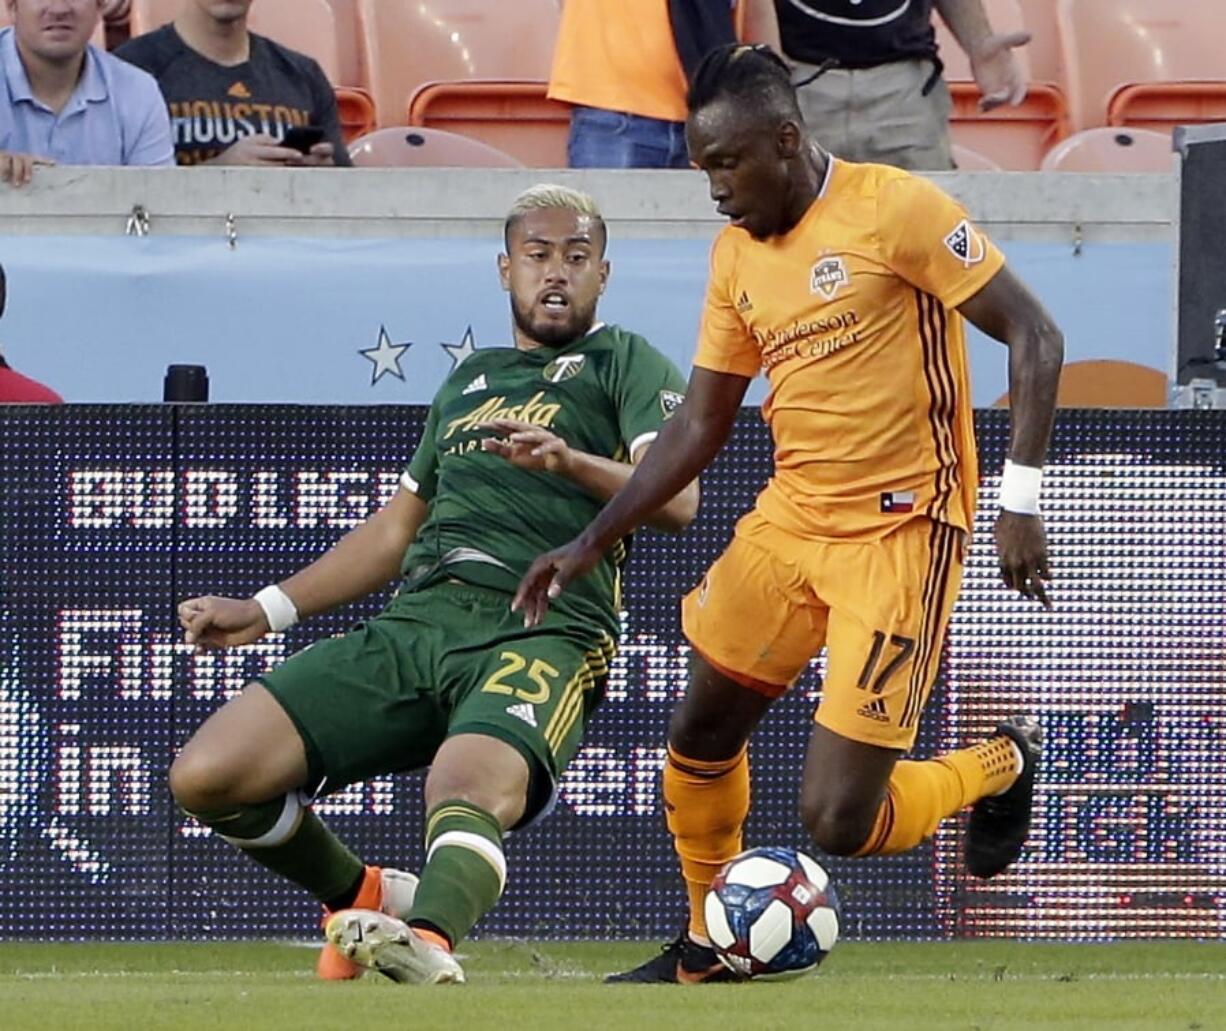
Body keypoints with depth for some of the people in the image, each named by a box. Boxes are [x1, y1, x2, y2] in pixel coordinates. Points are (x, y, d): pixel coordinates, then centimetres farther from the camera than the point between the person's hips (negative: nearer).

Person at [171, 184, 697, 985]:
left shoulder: (627, 364, 11)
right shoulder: (470, 380, 30)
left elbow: (677, 498, -7)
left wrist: (569, 461, -26)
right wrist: (266, 610, 31)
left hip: (544, 632, -6)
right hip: (415, 623, 6)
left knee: (467, 794, -40)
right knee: (206, 777, -8)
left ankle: (428, 938, -68)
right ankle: (365, 898, 15)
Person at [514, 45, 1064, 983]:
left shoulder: (896, 210, -14)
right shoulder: (737, 255, 8)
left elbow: (1033, 338, -13)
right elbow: (699, 428, 14)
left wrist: (1020, 498, -19)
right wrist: (592, 543, 8)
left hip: (900, 531, -7)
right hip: (791, 516, 7)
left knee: (837, 822, -11)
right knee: (700, 737, 9)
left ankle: (999, 767, 18)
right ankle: (711, 946, 31)